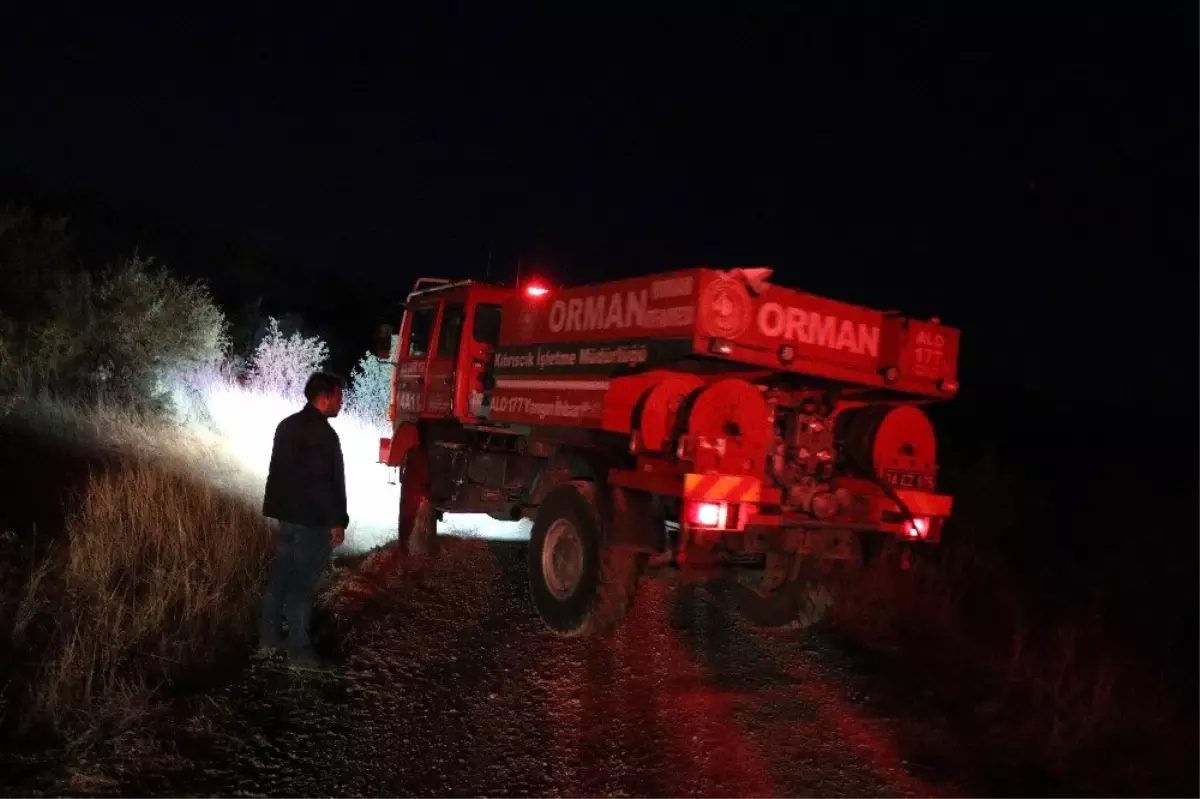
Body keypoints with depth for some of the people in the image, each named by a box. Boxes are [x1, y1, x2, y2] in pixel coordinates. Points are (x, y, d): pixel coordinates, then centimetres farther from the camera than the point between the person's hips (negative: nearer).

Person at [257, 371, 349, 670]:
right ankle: (299, 649, 4)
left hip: (287, 513, 9)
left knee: (281, 576, 15)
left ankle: (268, 640, 23)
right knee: (303, 583, -3)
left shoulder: (288, 425, 11)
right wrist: (337, 521, -15)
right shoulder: (322, 433, -19)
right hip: (312, 519, -9)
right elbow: (326, 483, -21)